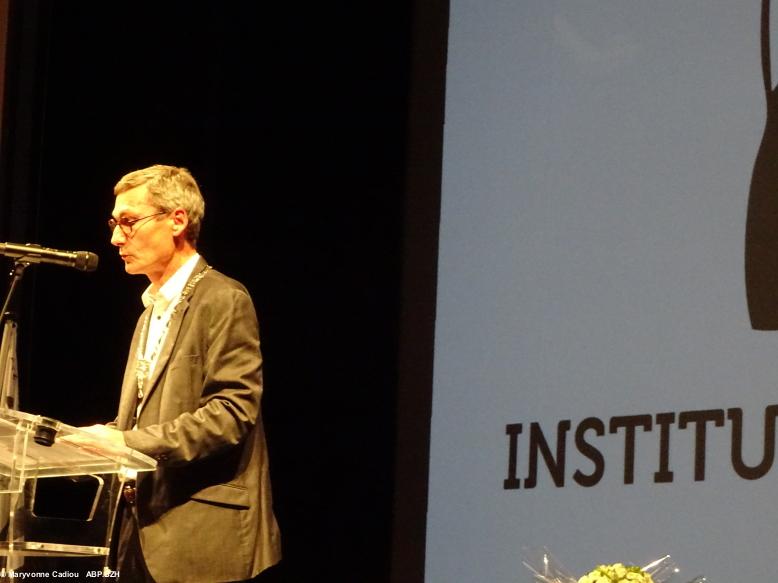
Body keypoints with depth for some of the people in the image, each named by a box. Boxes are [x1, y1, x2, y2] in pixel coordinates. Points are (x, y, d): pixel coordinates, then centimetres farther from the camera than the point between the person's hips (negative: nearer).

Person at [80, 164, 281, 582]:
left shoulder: (222, 300, -8)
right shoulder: (153, 310, 21)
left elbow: (233, 411, -18)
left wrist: (128, 443, -22)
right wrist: (101, 440, 2)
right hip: (148, 532, 9)